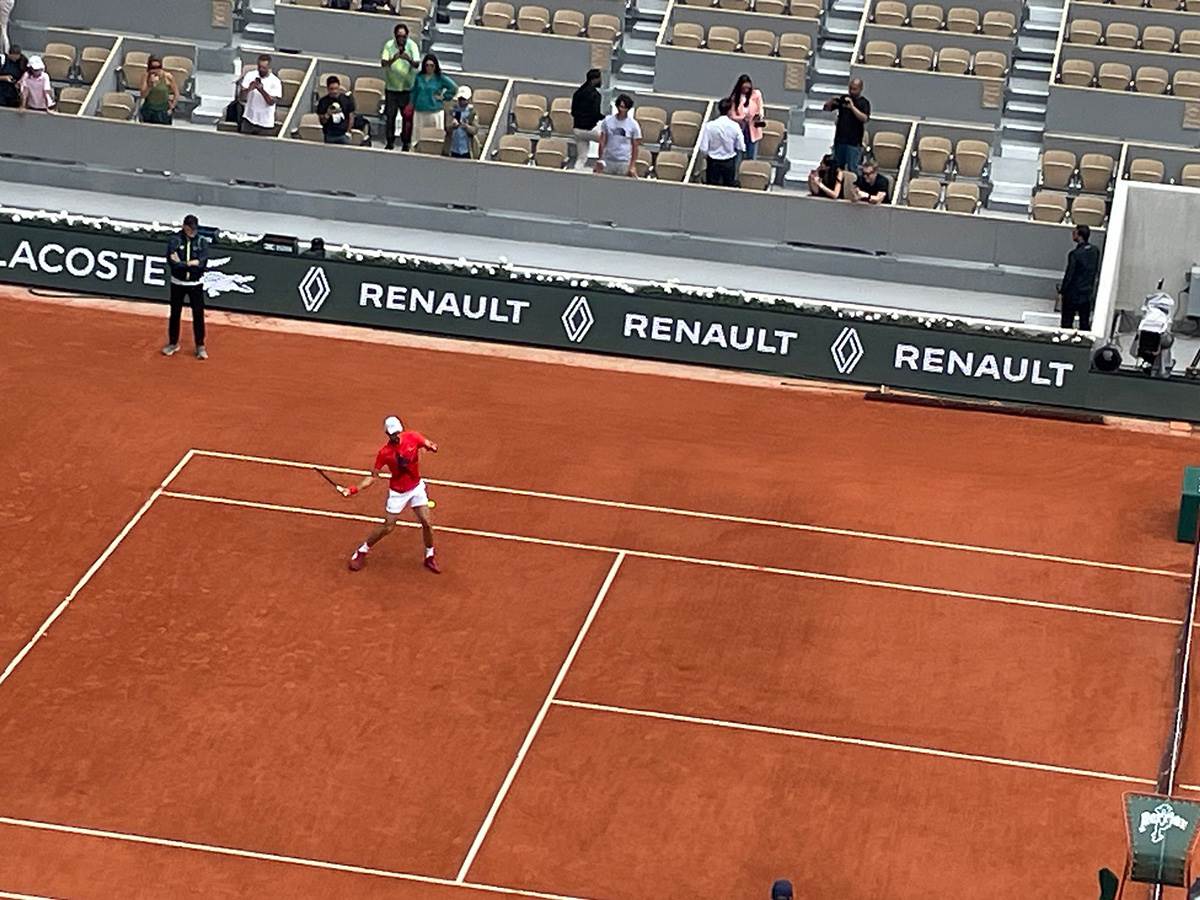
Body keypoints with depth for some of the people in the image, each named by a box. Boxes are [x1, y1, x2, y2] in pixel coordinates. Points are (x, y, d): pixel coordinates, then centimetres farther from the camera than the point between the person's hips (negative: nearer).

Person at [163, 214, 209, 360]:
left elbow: (202, 262, -17)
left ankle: (200, 346, 9)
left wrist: (182, 263, -25)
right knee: (175, 313, 10)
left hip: (196, 283, 0)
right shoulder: (175, 240, -8)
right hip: (178, 283, 0)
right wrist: (191, 263, -27)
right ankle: (173, 343, 24)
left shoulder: (202, 242, -5)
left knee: (198, 315, 0)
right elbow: (171, 261, -21)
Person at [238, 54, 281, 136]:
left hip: (265, 123, -2)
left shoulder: (275, 81, -9)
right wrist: (248, 89, -30)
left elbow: (271, 102, -17)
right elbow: (241, 98, -8)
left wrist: (262, 90, -32)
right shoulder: (250, 76, -4)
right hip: (249, 119, 2)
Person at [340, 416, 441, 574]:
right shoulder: (385, 452, -19)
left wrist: (431, 447, -27)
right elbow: (373, 476, -14)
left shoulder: (413, 438, -16)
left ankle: (430, 557, 21)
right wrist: (353, 489, -25)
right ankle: (362, 551, 21)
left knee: (426, 522, 0)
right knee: (388, 526, 1)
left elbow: (428, 444, 0)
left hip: (416, 488, 2)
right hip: (397, 492, -2)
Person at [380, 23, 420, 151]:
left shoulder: (412, 46, -9)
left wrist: (409, 60, -42)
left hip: (407, 87, -1)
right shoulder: (389, 45, -6)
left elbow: (416, 64, -20)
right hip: (391, 87, 1)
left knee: (408, 116, 1)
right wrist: (393, 59, -36)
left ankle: (406, 142, 12)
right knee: (390, 115, 6)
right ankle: (390, 142, 18)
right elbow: (383, 63, -15)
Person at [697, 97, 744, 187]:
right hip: (730, 163, 0)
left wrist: (707, 156, 6)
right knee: (730, 187, 18)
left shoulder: (709, 126, -19)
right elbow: (741, 148, -13)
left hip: (713, 162, 0)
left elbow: (703, 149, -16)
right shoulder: (735, 126, -18)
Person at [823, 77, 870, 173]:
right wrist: (831, 101, -11)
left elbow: (864, 118, -19)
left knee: (852, 169, -7)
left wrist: (852, 107, -26)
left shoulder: (864, 103, -4)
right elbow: (826, 108, 10)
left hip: (854, 142, -5)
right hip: (839, 139, 5)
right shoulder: (843, 99, 8)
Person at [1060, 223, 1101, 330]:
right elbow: (1097, 272, 7)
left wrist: (1062, 290, -3)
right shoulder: (1095, 251, -1)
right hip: (1088, 295, 6)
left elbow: (1069, 275, -16)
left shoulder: (1075, 254, -21)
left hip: (1073, 295, -6)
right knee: (1085, 324, 13)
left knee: (1067, 324, 3)